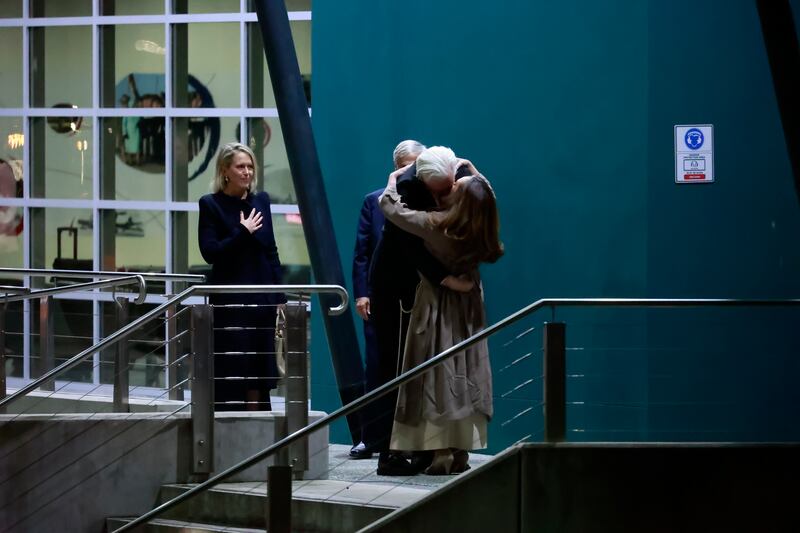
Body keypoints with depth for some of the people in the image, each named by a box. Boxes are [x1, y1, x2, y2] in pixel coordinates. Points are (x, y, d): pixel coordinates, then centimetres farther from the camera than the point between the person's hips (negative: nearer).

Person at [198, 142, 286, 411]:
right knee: (229, 372, -4)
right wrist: (243, 232, -14)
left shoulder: (261, 200, 10)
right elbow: (210, 252, -11)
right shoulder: (211, 204, -4)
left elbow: (271, 252, 13)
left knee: (258, 369, 7)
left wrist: (280, 297, 9)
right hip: (229, 300, -5)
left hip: (262, 298, 5)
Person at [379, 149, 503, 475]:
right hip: (467, 306, 5)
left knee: (437, 376, -3)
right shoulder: (482, 233, -8)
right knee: (465, 374, 7)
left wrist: (393, 181, 5)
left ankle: (442, 453, -8)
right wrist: (473, 172, 23)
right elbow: (487, 195, 16)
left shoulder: (436, 226, -21)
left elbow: (390, 207, -13)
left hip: (438, 306, -5)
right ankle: (461, 452, 8)